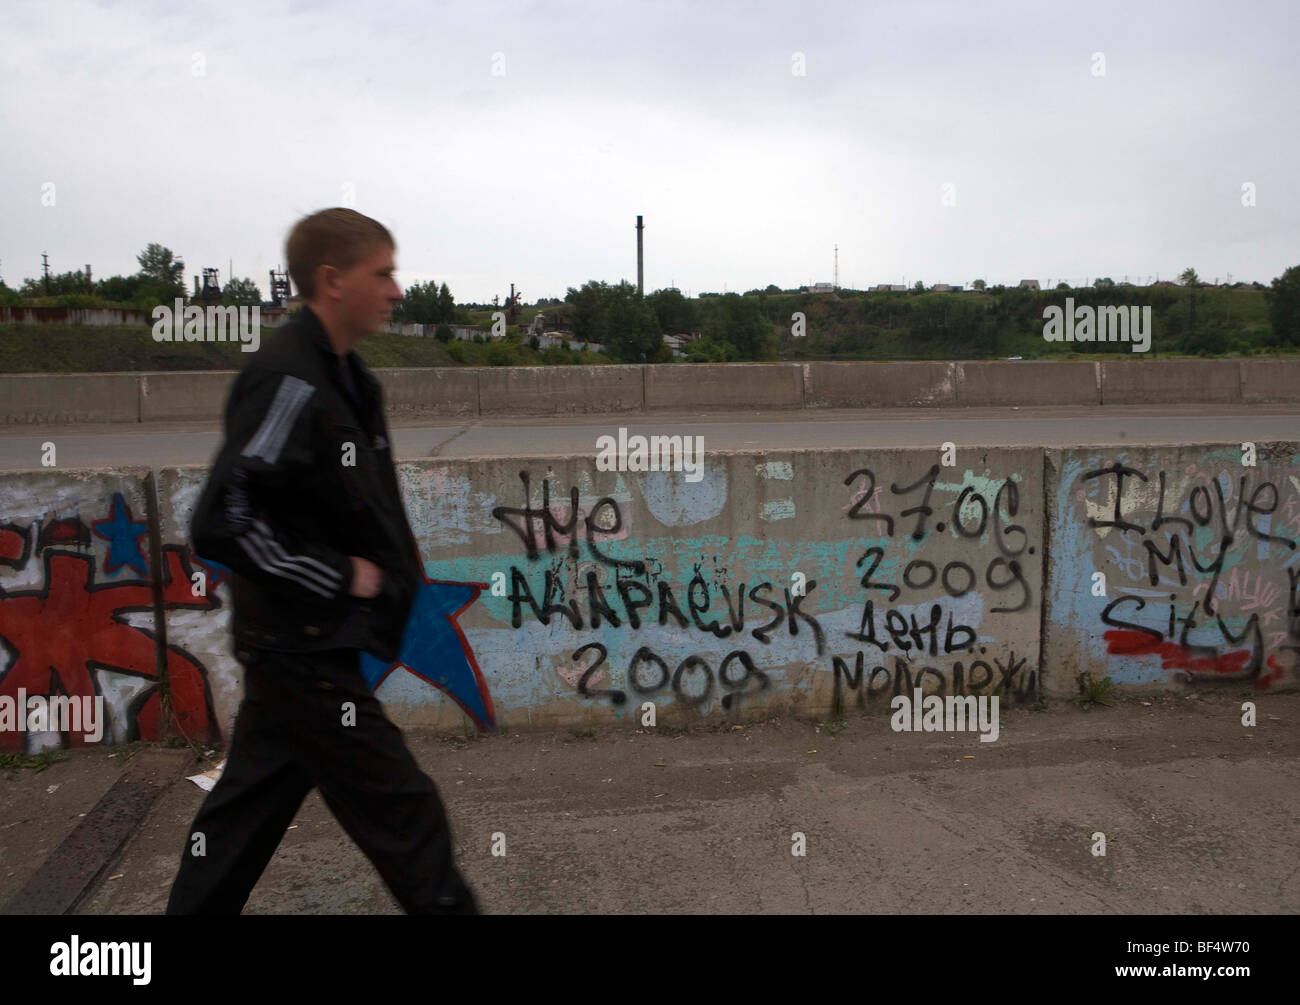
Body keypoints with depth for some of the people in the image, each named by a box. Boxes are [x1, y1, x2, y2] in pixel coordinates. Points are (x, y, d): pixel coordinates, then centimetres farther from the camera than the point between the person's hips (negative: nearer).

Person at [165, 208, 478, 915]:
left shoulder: (339, 375, 9)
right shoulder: (286, 380, -21)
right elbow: (221, 523, -26)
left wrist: (394, 565, 11)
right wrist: (340, 578, -18)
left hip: (305, 643, 9)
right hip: (304, 647, -9)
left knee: (251, 802, 21)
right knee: (403, 815, 1)